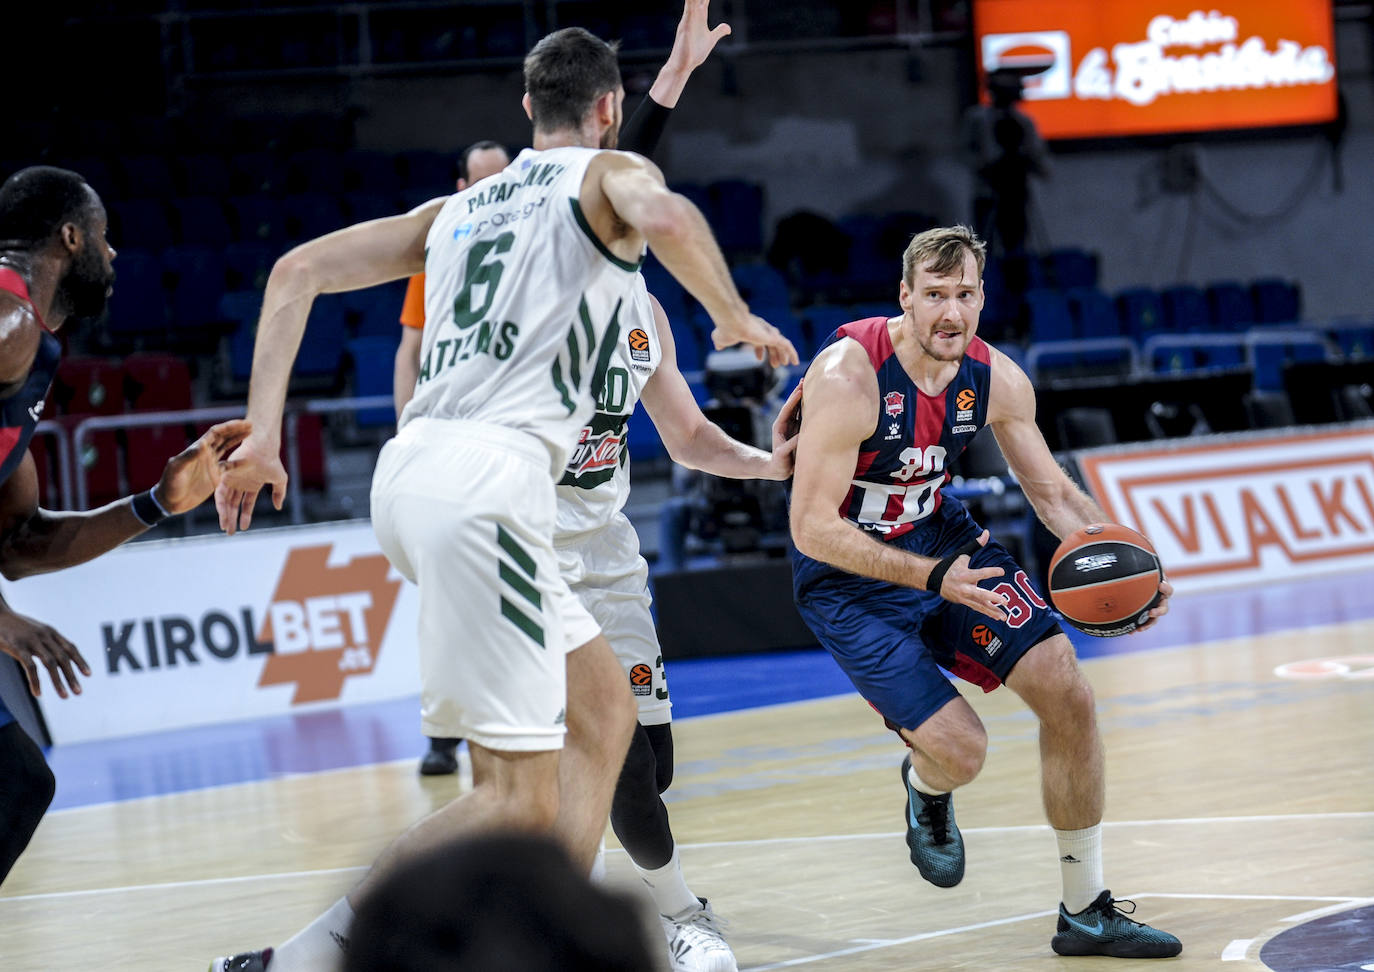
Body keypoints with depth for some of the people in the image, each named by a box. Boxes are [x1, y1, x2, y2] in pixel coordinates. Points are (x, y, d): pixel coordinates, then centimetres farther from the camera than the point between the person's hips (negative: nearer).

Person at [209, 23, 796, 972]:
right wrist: (734, 316, 1)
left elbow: (300, 270, 19)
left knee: (603, 710, 20)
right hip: (488, 475, -8)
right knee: (519, 800, -9)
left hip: (412, 467, 8)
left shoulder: (460, 207, 27)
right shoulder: (609, 173, 9)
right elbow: (664, 217, -17)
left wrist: (260, 435, 14)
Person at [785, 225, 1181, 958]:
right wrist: (933, 578, -35)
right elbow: (812, 529, -27)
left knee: (1067, 693, -5)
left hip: (943, 540, 6)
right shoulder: (847, 377, -29)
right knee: (959, 749, -16)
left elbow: (1053, 493, 3)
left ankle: (1086, 912, 8)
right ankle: (925, 785, 26)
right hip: (850, 578, -6)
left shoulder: (996, 380, -11)